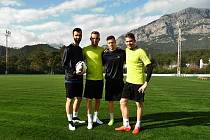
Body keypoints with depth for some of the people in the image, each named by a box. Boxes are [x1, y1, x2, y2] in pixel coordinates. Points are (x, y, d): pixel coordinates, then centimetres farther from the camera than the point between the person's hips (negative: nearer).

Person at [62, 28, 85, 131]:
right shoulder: (68, 49, -7)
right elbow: (64, 64, -10)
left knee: (79, 98, 14)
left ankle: (75, 117, 30)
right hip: (70, 79, -7)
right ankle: (70, 121, 10)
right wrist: (74, 72, -18)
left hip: (79, 79, 7)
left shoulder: (81, 49, 14)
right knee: (70, 99, 0)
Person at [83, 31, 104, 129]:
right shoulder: (85, 49, -2)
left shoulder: (102, 50, 6)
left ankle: (95, 117, 30)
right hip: (90, 78, -3)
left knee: (98, 99, 13)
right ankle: (89, 120, 10)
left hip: (100, 78, 3)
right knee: (89, 99, -1)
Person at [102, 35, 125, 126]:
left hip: (119, 80, -1)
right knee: (110, 101, 9)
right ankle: (111, 119, 25)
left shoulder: (122, 52, 0)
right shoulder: (105, 54, 2)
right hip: (109, 80, 1)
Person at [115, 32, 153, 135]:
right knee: (123, 102, 2)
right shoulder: (126, 50, 7)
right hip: (128, 81, 6)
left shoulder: (140, 52, -13)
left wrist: (146, 83, -19)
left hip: (138, 82, -6)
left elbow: (150, 67, -16)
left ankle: (137, 126, 23)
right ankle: (126, 126, 14)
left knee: (139, 104, 7)